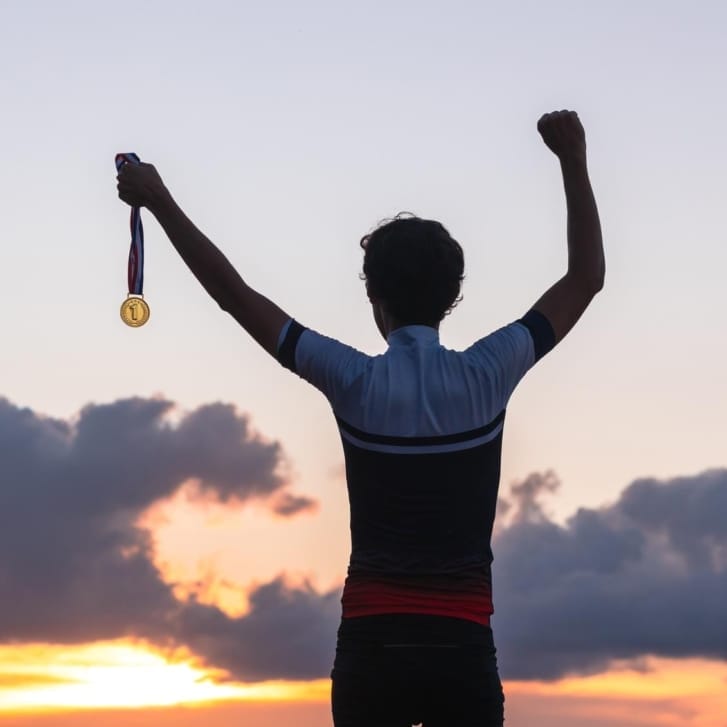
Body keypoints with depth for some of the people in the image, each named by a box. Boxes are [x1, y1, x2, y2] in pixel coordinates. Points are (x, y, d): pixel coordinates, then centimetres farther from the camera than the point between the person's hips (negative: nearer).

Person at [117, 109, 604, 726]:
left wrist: (160, 202, 9)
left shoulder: (354, 382, -4)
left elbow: (234, 293, 1)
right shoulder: (486, 375, -3)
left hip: (372, 644, 0)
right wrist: (573, 161, 11)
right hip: (463, 647, 0)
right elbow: (587, 278, 7)